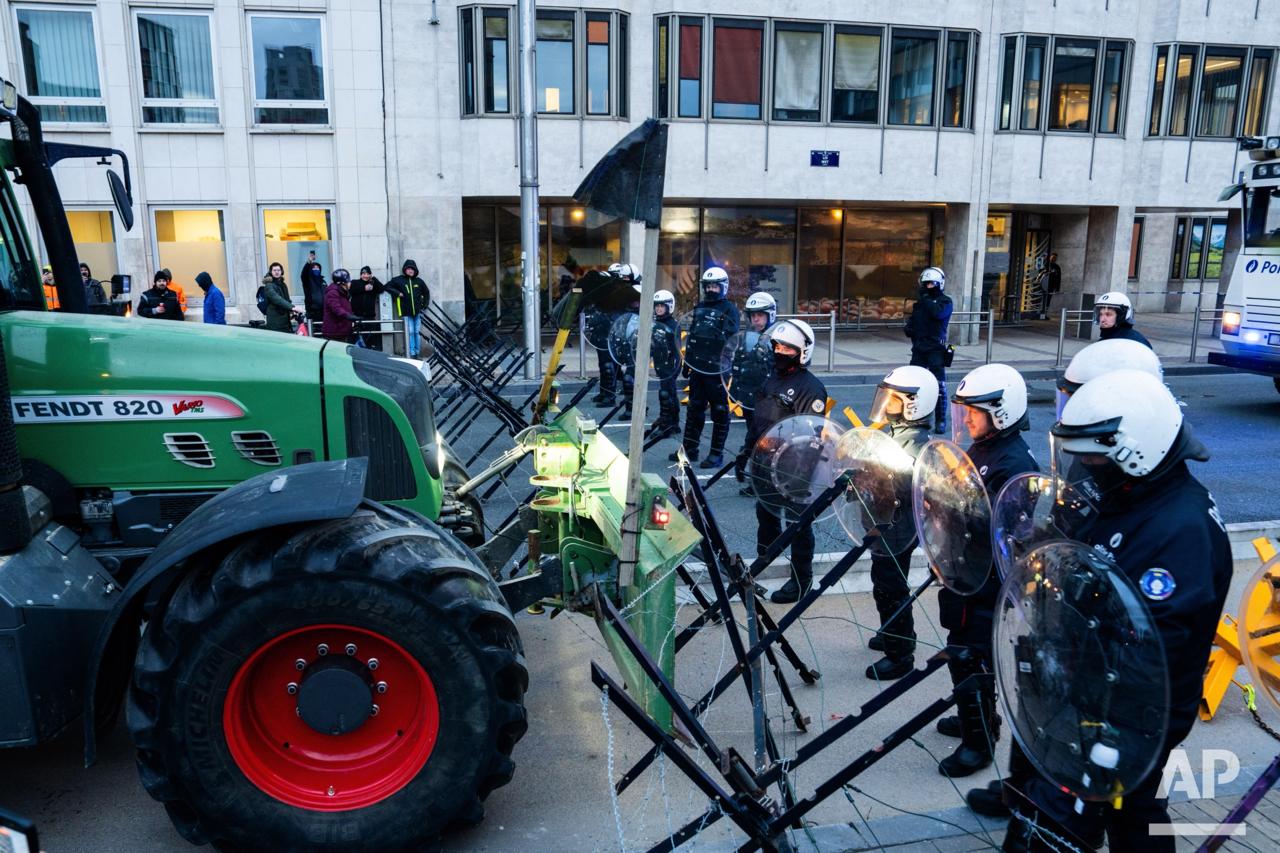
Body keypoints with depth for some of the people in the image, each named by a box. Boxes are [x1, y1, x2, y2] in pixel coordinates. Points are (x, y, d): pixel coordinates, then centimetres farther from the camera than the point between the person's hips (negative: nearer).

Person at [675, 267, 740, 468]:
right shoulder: (700, 308, 16)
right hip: (698, 367, 7)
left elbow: (730, 340, -12)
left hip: (717, 369, -7)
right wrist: (687, 361, 18)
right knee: (694, 409, 12)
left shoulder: (729, 309, -5)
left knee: (719, 412, 1)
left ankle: (716, 453, 7)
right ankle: (689, 448, 21)